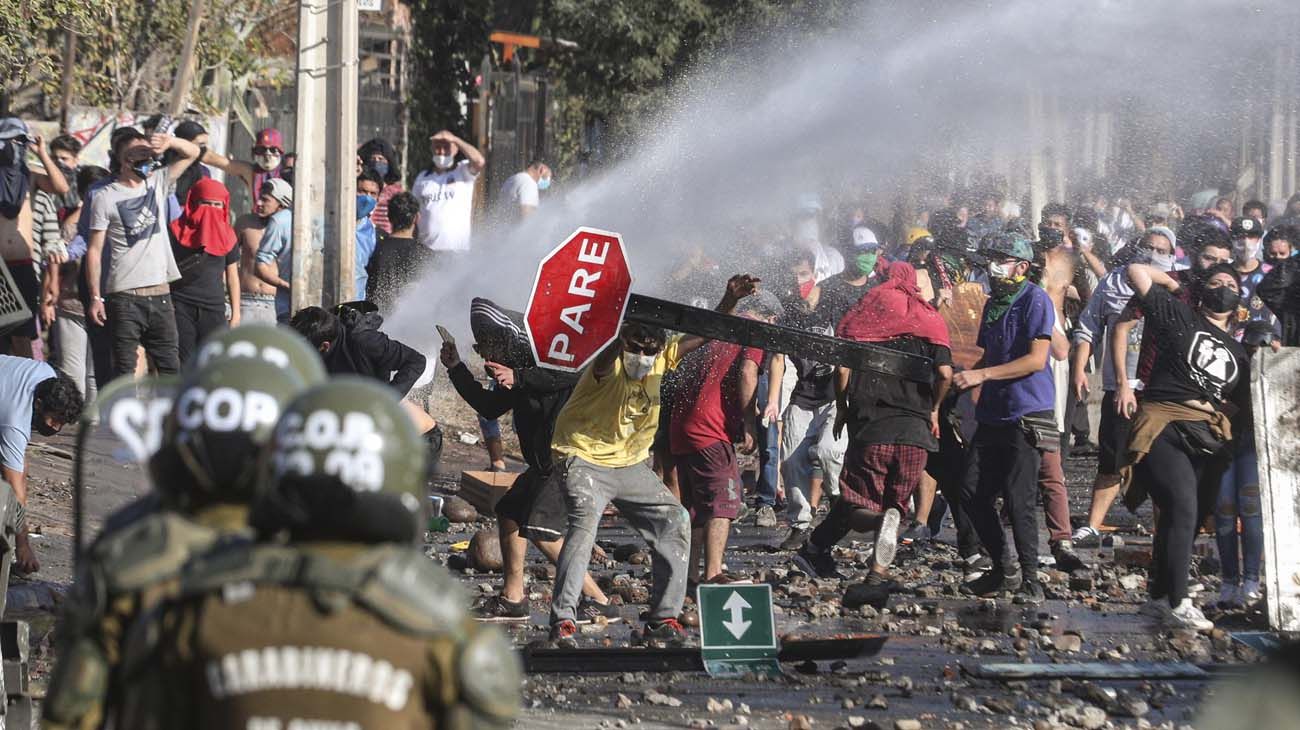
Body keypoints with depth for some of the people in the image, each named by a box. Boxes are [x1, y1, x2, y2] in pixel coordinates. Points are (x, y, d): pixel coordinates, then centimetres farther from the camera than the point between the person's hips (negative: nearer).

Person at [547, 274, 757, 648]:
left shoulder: (660, 360, -3)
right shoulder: (610, 365, -21)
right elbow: (606, 357, -46)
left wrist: (730, 300, -17)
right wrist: (626, 332, -66)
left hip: (630, 465, 7)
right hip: (584, 459, -7)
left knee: (674, 522, 1)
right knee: (584, 523, -28)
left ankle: (662, 619, 7)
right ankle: (563, 621, -27)